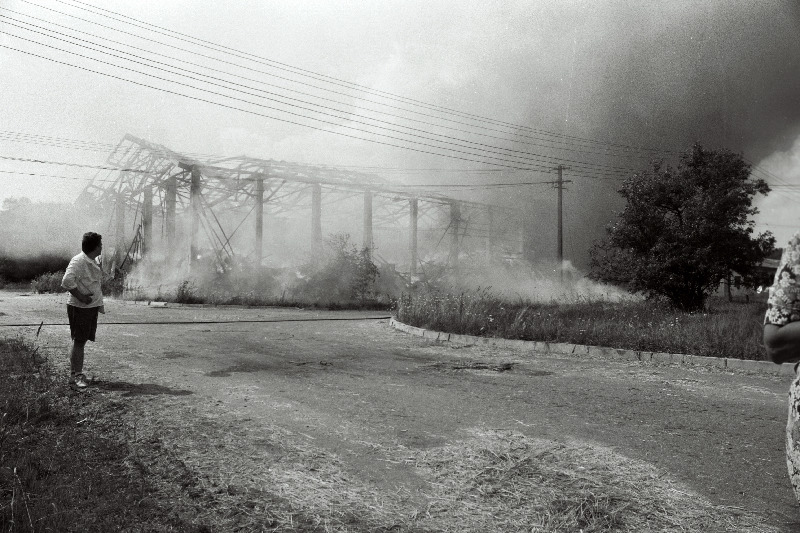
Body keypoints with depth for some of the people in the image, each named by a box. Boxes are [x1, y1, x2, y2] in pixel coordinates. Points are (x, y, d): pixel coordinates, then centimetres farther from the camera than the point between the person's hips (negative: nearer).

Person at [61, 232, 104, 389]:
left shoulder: (95, 262, 13)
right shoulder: (78, 261, -16)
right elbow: (67, 281, -26)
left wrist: (100, 303, 16)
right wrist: (80, 297, -23)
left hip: (92, 306, 8)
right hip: (79, 308, -8)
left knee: (82, 341, 12)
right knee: (79, 341, -4)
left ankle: (75, 373, 20)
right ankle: (76, 375, 2)